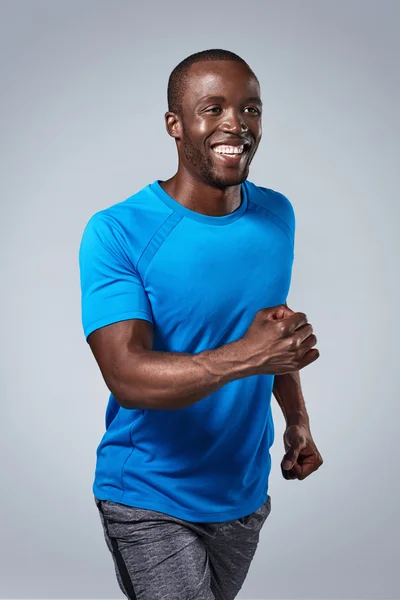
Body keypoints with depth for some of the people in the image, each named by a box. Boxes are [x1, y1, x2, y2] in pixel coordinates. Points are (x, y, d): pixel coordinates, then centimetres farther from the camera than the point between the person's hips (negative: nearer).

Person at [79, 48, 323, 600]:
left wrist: (298, 420, 9)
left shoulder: (277, 215, -1)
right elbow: (127, 377, -28)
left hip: (246, 491, 6)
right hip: (150, 503, -6)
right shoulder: (117, 233, -20)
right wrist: (244, 358, -41)